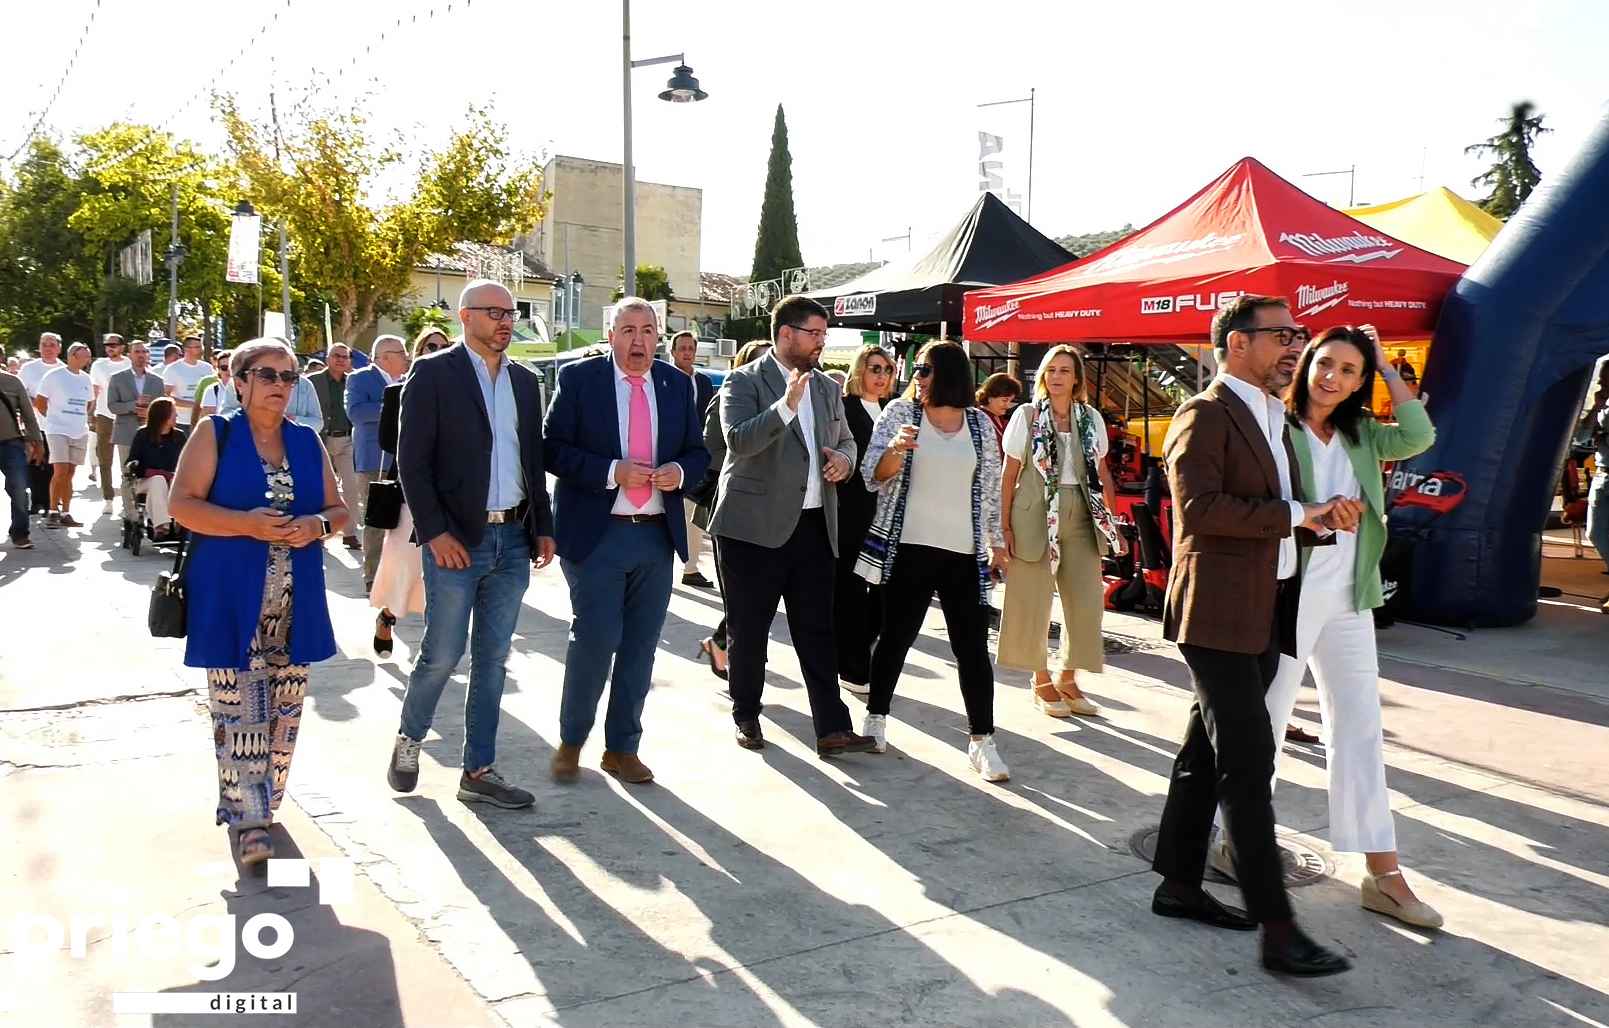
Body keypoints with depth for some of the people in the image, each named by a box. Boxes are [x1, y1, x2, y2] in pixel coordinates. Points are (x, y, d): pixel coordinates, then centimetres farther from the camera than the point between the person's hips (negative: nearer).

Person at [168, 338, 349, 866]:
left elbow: (338, 509, 15)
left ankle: (263, 800, 24)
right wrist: (247, 524, -20)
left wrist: (318, 525, -8)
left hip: (295, 601, 4)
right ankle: (248, 819, -1)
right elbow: (182, 505, -6)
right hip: (231, 598, -4)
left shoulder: (307, 441, 13)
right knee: (239, 708, -6)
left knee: (284, 707, 8)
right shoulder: (216, 435, 2)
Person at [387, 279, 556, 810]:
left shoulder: (524, 380, 12)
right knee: (442, 654, 0)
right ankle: (409, 740, 26)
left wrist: (543, 528, 10)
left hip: (513, 540, 5)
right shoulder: (433, 373, -4)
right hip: (456, 540, -5)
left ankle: (479, 771, 16)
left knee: (493, 659, 8)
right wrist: (435, 533, -14)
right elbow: (412, 460, -8)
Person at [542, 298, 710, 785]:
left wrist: (679, 471, -8)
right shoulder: (578, 378, -2)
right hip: (596, 532, -4)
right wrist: (612, 471, -18)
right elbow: (553, 448, -7)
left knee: (640, 647, 9)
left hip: (657, 534, 4)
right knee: (596, 638, -7)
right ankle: (571, 741, 16)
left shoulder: (678, 385, 9)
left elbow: (698, 452, 14)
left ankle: (623, 748, 23)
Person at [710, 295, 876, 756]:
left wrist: (844, 458, 1)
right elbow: (738, 440, -19)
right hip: (756, 526, -4)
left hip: (815, 525, 5)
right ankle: (746, 716, 25)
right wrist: (786, 406, -31)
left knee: (817, 631, 3)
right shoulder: (744, 381, -5)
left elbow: (845, 440, 24)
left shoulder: (828, 388, 14)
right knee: (748, 629, 8)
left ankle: (832, 729, 4)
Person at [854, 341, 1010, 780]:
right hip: (908, 548, -1)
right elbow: (873, 476, -3)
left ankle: (982, 740, 8)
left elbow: (991, 489, 13)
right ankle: (875, 717, 27)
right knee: (895, 636, 7)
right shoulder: (899, 412, 1)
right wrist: (895, 450, -23)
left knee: (973, 646, 1)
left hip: (964, 553, 2)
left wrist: (997, 542, 11)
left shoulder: (981, 423, 7)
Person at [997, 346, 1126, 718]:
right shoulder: (1027, 415, 0)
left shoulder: (1091, 418, 8)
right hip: (1035, 514, -3)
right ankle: (1041, 680, 16)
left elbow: (1102, 474, 12)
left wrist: (1112, 524, 7)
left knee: (1087, 598, 1)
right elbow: (1009, 475, -1)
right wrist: (1005, 526, -7)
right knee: (1034, 599, 0)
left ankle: (1067, 677, 17)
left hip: (1080, 516, 3)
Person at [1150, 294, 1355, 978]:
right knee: (1248, 763, -8)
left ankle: (1179, 885, 26)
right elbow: (1198, 508, -24)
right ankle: (1277, 929, -4)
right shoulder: (1205, 415, -11)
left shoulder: (1272, 420, 19)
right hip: (1218, 614, -10)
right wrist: (1294, 515, -19)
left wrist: (1325, 515, 5)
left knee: (1208, 755, 15)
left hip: (1265, 614, 10)